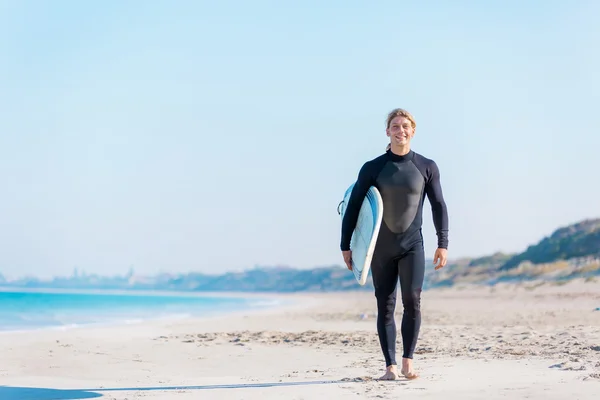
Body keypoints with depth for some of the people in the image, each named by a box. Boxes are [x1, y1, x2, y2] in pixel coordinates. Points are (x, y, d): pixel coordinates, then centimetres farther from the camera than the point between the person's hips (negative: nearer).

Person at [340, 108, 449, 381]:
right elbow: (353, 207, 3)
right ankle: (390, 366, 6)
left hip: (412, 246, 0)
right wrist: (345, 246, 0)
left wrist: (443, 243, -1)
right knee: (385, 306, 1)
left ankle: (408, 361, -3)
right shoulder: (372, 168, 0)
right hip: (380, 248, 0)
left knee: (412, 300, -14)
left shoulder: (426, 167, 3)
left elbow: (438, 206, 5)